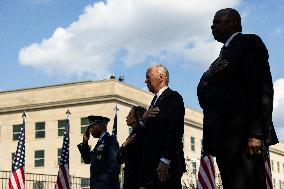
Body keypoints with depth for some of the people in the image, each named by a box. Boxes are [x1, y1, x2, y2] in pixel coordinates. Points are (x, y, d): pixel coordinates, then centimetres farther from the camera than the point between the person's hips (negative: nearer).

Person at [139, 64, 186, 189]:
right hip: (152, 163, 8)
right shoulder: (156, 100, 23)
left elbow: (175, 131, -16)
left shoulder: (173, 97, -5)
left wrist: (165, 162, -22)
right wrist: (144, 119, -1)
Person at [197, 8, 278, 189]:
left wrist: (256, 133, -18)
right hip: (224, 137, 8)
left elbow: (262, 89, -10)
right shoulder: (225, 53, 28)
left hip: (240, 135, -8)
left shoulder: (249, 43, 2)